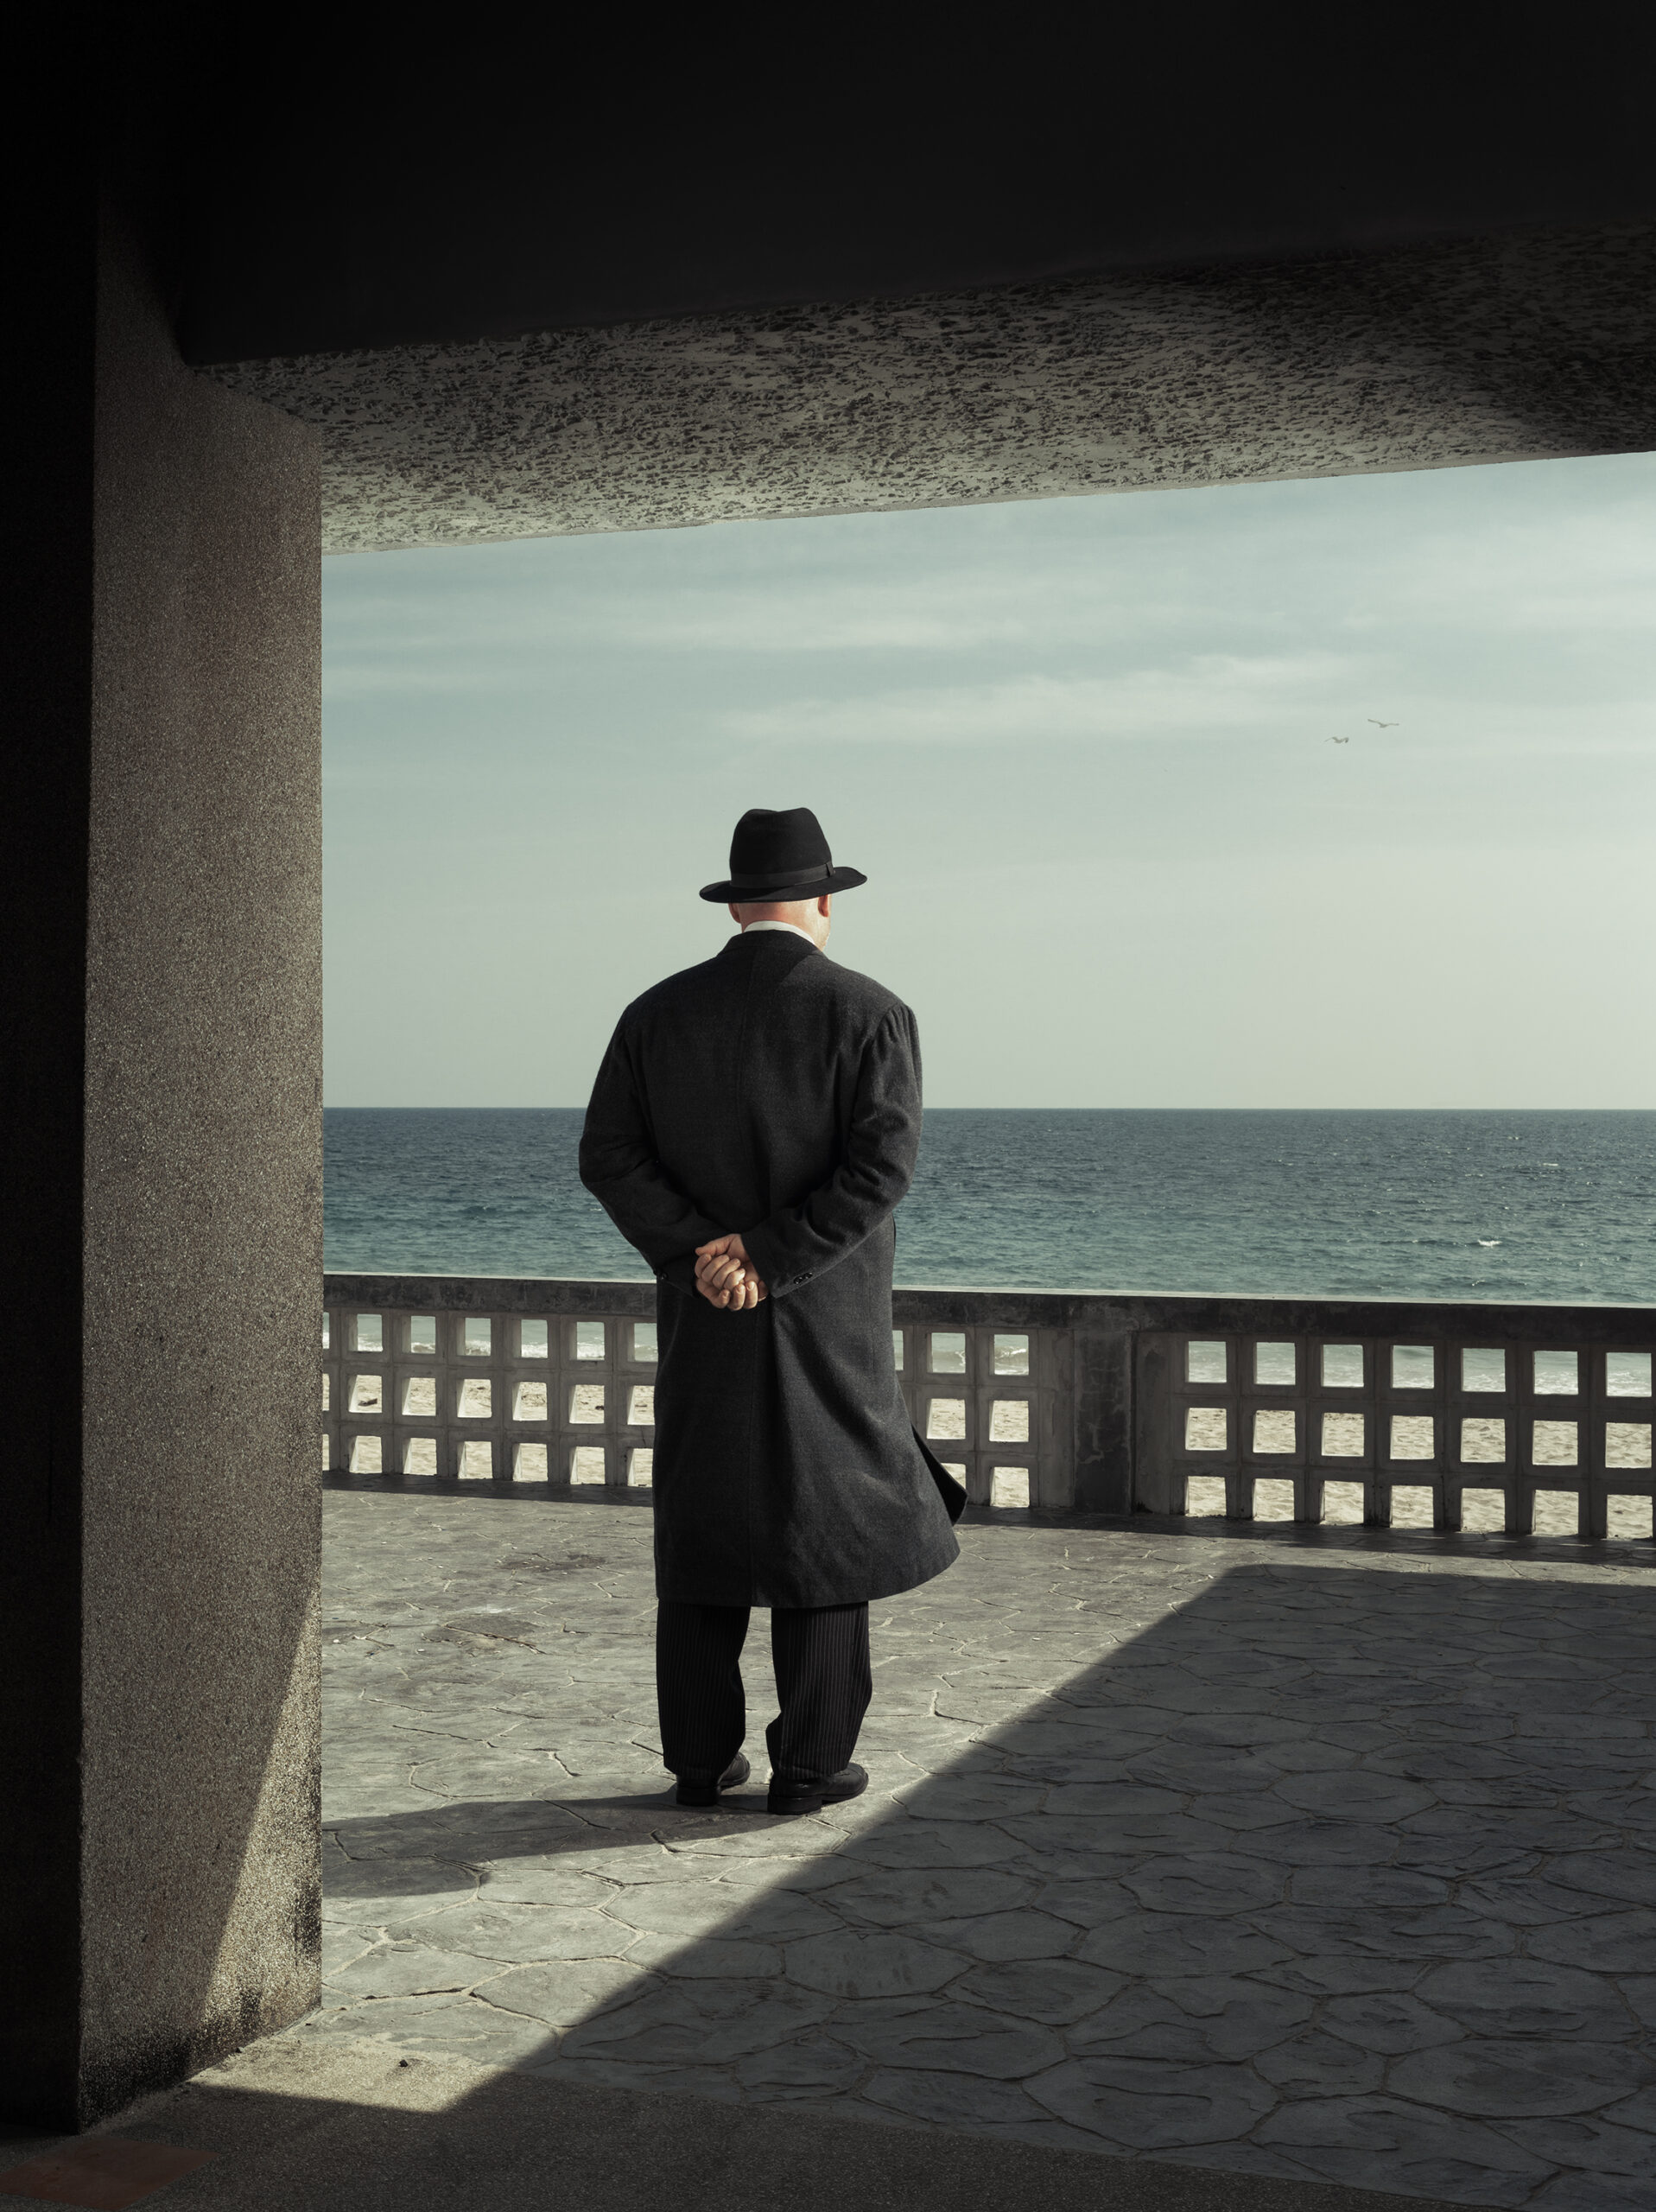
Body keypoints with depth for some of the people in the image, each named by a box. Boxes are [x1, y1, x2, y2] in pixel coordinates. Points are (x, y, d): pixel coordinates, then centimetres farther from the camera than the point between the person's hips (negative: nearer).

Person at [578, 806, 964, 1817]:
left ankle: (702, 1758, 16)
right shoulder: (870, 1012, -6)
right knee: (826, 1527, 5)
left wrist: (702, 1251, -10)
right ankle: (810, 1764, 8)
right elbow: (881, 1165, -17)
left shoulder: (659, 1013, 4)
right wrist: (770, 1262, -15)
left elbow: (610, 1157, -4)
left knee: (701, 1526, 12)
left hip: (700, 1320, 3)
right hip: (828, 1321, -3)